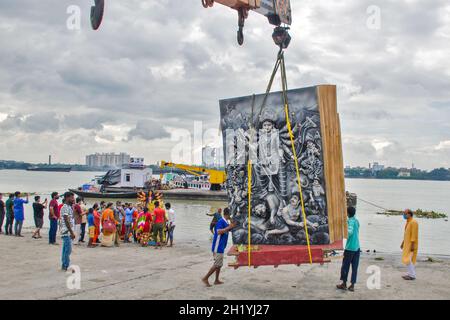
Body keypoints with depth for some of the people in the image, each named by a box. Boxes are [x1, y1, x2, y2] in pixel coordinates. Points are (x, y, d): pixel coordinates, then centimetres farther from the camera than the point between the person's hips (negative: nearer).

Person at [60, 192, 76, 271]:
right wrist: (71, 232, -21)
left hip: (68, 232, 10)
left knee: (66, 249, 13)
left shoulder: (69, 207, 15)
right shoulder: (65, 207, -14)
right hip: (67, 232, -10)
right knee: (68, 250, -8)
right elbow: (66, 221, -19)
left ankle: (64, 266, 18)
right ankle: (66, 266, -4)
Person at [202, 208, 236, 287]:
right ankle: (205, 278, -1)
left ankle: (216, 280, 21)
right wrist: (228, 227, -27)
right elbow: (219, 231, -31)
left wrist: (232, 226, 10)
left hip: (221, 247, 10)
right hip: (218, 247, -10)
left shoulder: (226, 222, 10)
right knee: (217, 264, -8)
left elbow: (227, 231, 26)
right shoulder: (221, 221, -17)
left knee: (219, 264, 14)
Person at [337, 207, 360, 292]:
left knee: (345, 266, 6)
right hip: (357, 247, 7)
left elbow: (350, 232, -28)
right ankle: (352, 285, 7)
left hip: (350, 247, -7)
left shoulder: (350, 221, -13)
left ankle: (344, 284, 15)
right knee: (355, 267, 6)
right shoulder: (356, 221, 11)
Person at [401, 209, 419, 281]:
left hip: (411, 244, -10)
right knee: (408, 259, 11)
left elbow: (414, 234, -23)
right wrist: (403, 242, 21)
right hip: (408, 243, 10)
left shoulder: (413, 222, -20)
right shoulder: (408, 222, 11)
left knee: (408, 259, -10)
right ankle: (410, 274, 16)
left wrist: (412, 245, -25)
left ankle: (412, 275, -3)